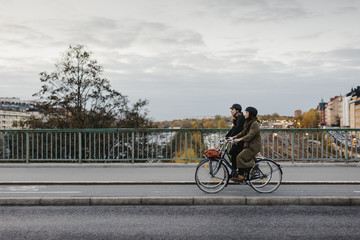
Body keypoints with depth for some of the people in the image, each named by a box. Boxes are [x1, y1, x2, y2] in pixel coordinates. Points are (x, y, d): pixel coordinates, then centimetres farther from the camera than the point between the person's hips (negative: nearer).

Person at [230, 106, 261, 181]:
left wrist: (240, 139, -32)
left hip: (254, 146, -10)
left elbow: (250, 135, -25)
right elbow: (244, 132, 17)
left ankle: (240, 176, -14)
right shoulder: (248, 122, 15)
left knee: (240, 157, -17)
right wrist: (235, 136, 5)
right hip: (249, 145, 10)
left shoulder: (255, 123, -16)